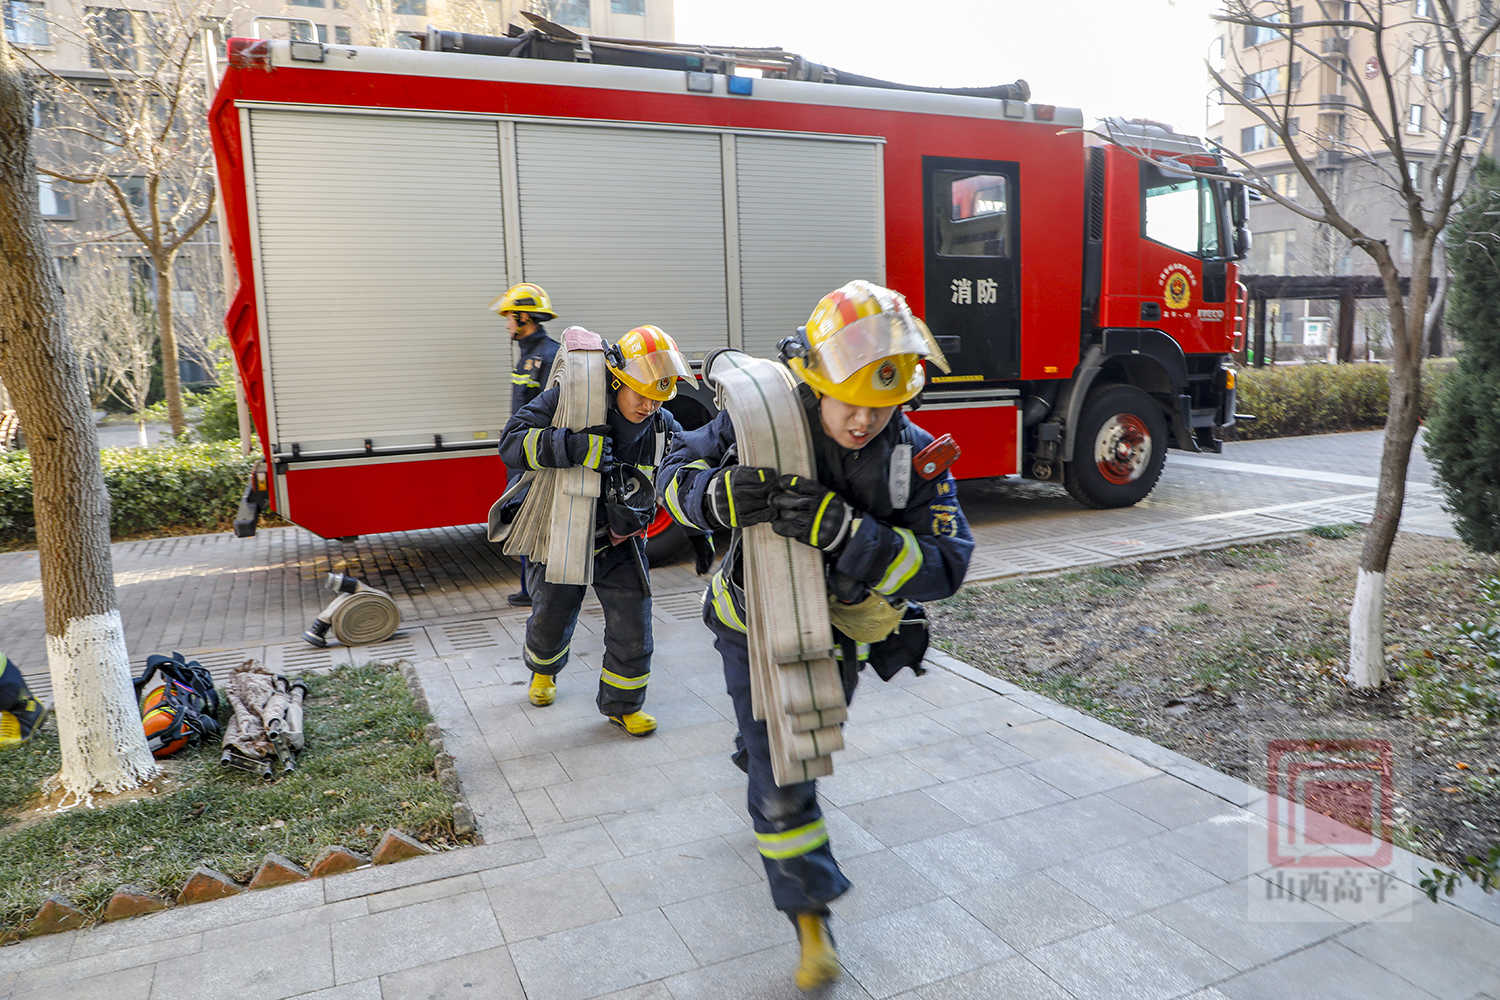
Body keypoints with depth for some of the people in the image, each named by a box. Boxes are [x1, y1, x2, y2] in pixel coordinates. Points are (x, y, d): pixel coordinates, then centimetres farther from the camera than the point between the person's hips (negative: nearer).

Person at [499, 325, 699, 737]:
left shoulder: (664, 429, -12)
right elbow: (512, 442, -31)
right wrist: (571, 445, -45)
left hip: (620, 542, 1)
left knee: (633, 630, -3)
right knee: (550, 622, 19)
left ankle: (622, 705, 23)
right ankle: (544, 671, 54)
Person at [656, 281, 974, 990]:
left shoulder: (916, 458, -25)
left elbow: (943, 565, -34)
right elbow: (678, 471, -16)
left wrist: (843, 532, -50)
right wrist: (719, 494, -42)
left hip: (837, 628, 3)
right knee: (781, 771, -6)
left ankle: (764, 782, 64)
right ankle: (809, 910, 12)